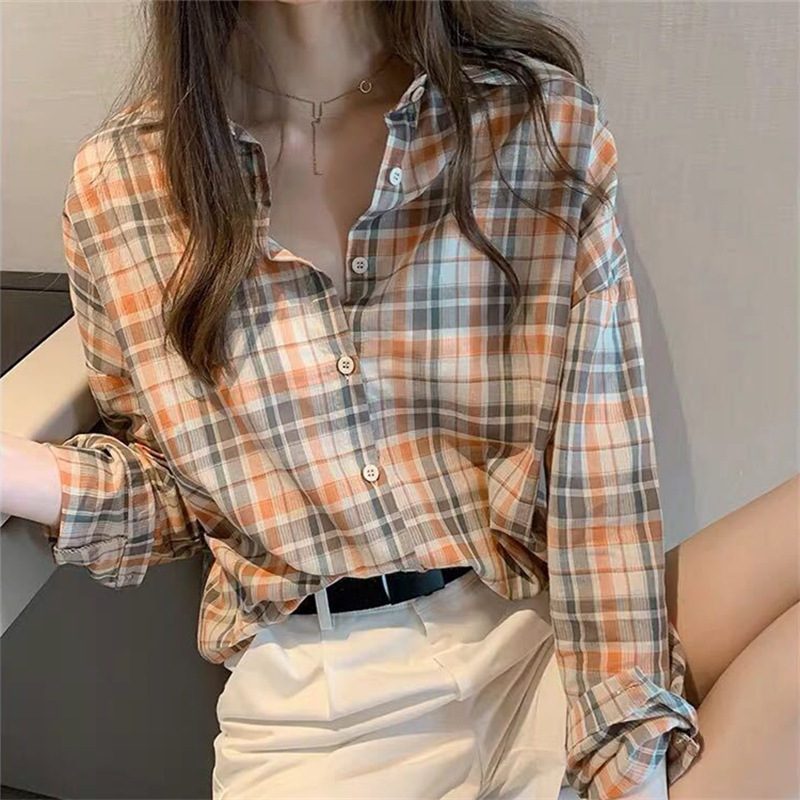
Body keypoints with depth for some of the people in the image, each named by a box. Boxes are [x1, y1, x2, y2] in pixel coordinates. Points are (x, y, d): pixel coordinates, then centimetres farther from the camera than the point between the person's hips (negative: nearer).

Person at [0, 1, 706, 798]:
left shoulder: (551, 124, -8)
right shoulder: (118, 184, -4)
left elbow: (602, 483, -9)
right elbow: (170, 492, 5)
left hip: (547, 651, 1)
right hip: (306, 702, 0)